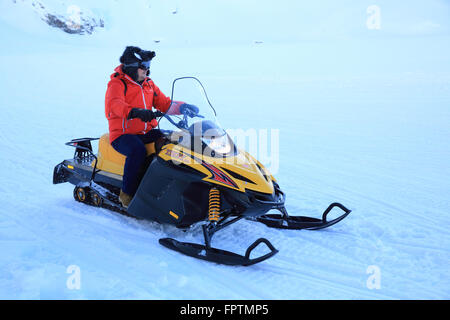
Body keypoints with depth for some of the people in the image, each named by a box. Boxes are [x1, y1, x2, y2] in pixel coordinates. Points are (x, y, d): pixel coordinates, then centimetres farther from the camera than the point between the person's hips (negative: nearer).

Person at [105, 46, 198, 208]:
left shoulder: (148, 84, 15)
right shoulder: (117, 84, -6)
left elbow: (163, 103, 13)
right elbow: (115, 104, -27)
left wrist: (182, 107, -7)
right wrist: (136, 112, -47)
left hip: (146, 132, 6)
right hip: (122, 134, -6)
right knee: (138, 150, -36)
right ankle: (127, 194, -21)